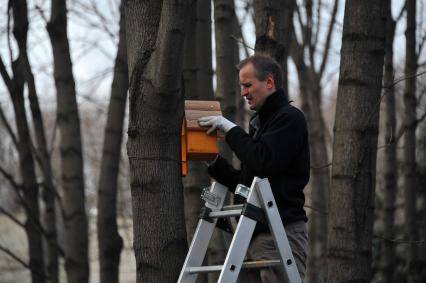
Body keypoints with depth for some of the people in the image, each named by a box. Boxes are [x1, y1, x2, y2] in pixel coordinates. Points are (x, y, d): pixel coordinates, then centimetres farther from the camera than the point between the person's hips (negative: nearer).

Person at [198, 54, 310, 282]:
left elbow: (264, 161, -21)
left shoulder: (289, 118, -6)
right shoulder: (259, 122, 23)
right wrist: (213, 162, 11)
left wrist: (231, 130, -12)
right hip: (255, 234, 9)